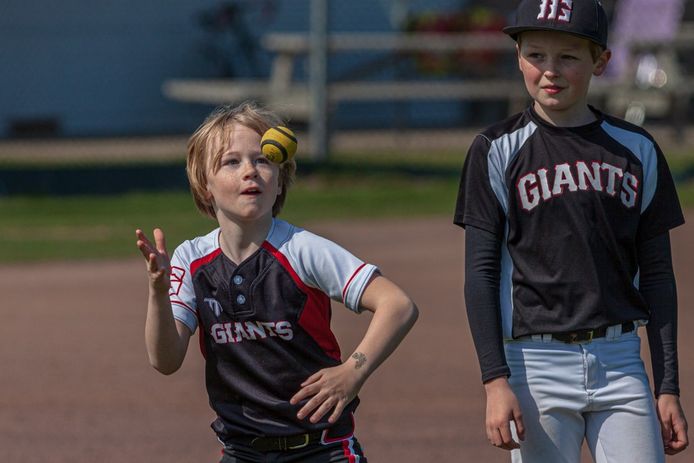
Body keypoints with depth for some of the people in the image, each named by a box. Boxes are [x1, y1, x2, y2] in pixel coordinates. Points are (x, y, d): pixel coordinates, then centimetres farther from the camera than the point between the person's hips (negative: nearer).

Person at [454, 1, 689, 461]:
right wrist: (495, 381, -11)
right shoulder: (498, 152, 1)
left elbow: (656, 275, 10)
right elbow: (481, 274, -2)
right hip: (537, 365, -2)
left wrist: (668, 389, 5)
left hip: (621, 359, 2)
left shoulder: (638, 151, 8)